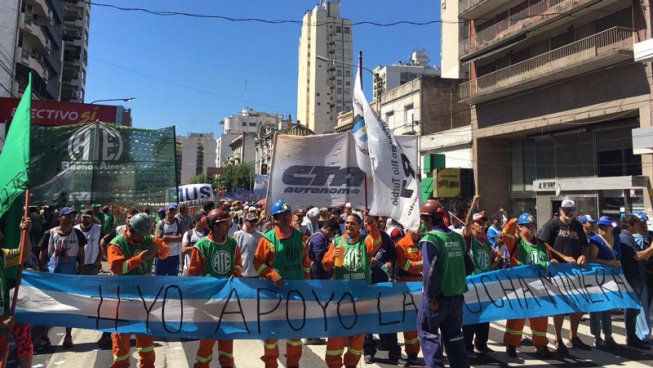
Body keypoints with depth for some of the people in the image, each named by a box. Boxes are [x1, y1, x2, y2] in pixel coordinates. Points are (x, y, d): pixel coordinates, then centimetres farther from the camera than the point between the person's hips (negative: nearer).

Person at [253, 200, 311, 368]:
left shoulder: (298, 235, 4)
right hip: (275, 288, -4)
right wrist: (273, 275, -20)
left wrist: (307, 278, 7)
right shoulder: (268, 238, -10)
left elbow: (305, 258, 13)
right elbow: (258, 262, -8)